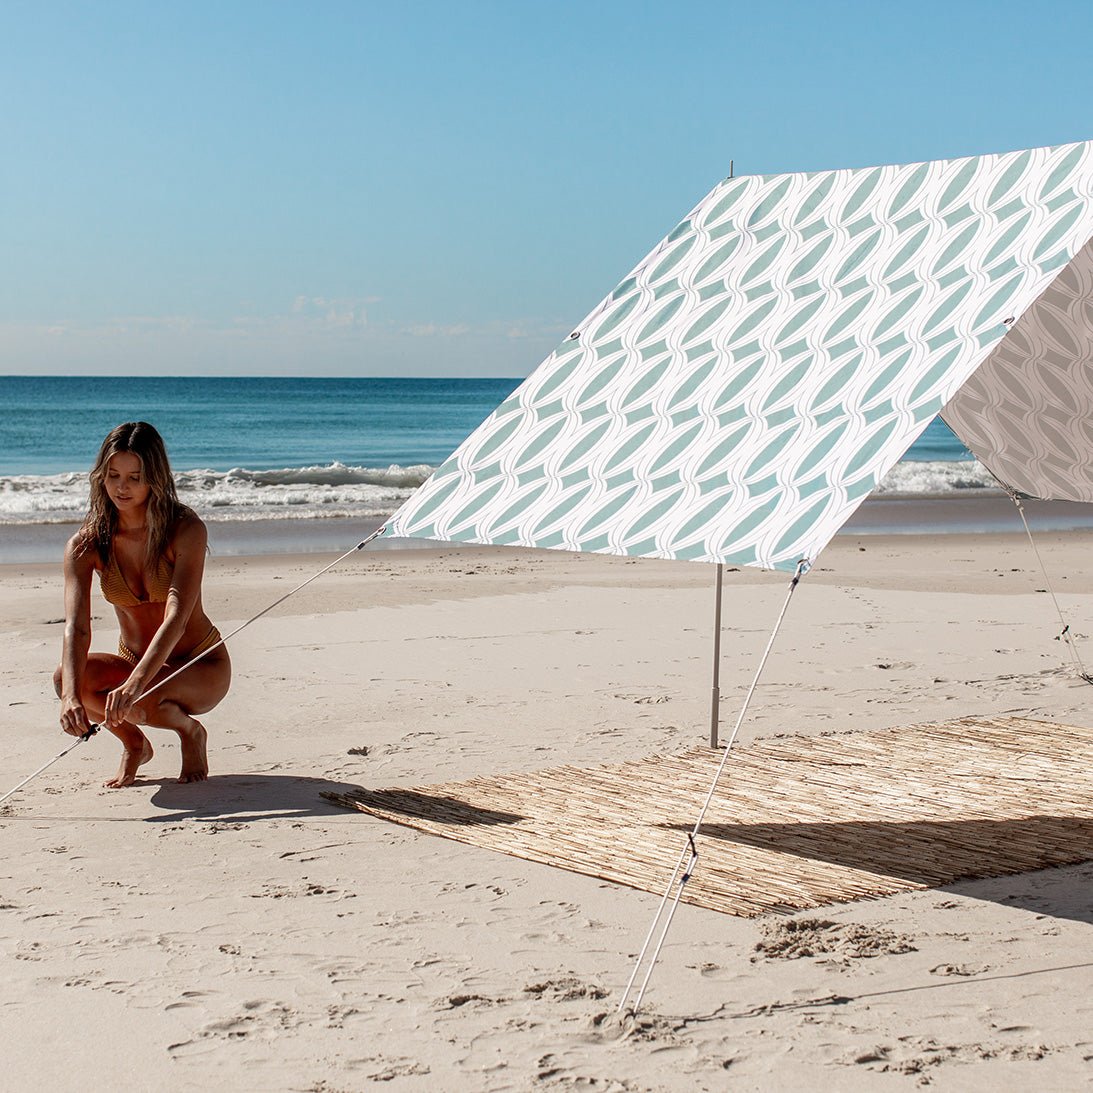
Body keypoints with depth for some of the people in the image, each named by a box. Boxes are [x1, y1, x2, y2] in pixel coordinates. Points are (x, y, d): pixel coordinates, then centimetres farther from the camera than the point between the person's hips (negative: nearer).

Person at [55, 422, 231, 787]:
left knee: (138, 701, -35)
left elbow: (176, 618, -31)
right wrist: (71, 696, -44)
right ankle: (134, 744, 2)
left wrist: (134, 685, -47)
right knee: (66, 677, -28)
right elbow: (76, 626, -25)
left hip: (200, 667, -3)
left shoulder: (185, 530, -20)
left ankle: (190, 731, 3)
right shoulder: (86, 544, -12)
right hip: (133, 661, 3)